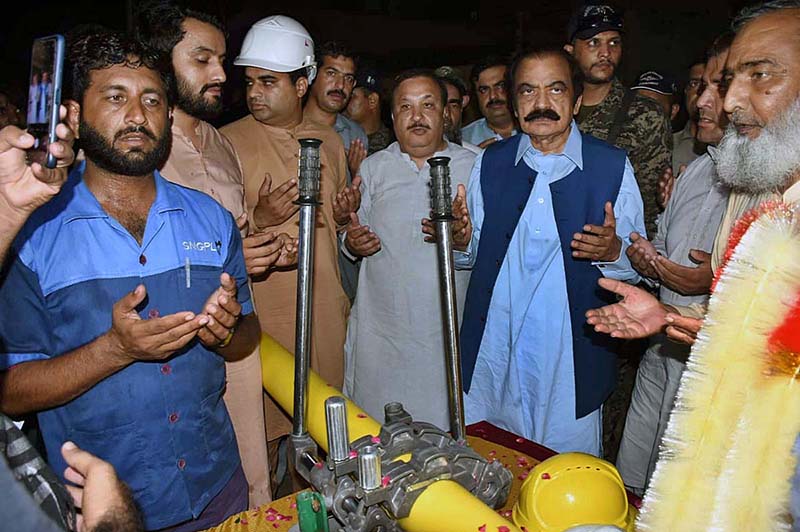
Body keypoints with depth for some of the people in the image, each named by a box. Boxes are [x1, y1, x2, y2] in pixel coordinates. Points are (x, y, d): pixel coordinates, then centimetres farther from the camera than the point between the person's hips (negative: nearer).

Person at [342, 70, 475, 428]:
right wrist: (353, 242, -6)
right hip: (380, 331, 2)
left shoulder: (473, 166, 3)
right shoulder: (373, 167, 10)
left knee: (444, 433, 7)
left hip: (449, 331, -1)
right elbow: (355, 236, 17)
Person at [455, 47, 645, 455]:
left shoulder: (613, 166, -1)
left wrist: (612, 251, -21)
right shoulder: (489, 163, 6)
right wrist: (460, 240, -10)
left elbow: (638, 264, 0)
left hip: (572, 364, -2)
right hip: (491, 355, 2)